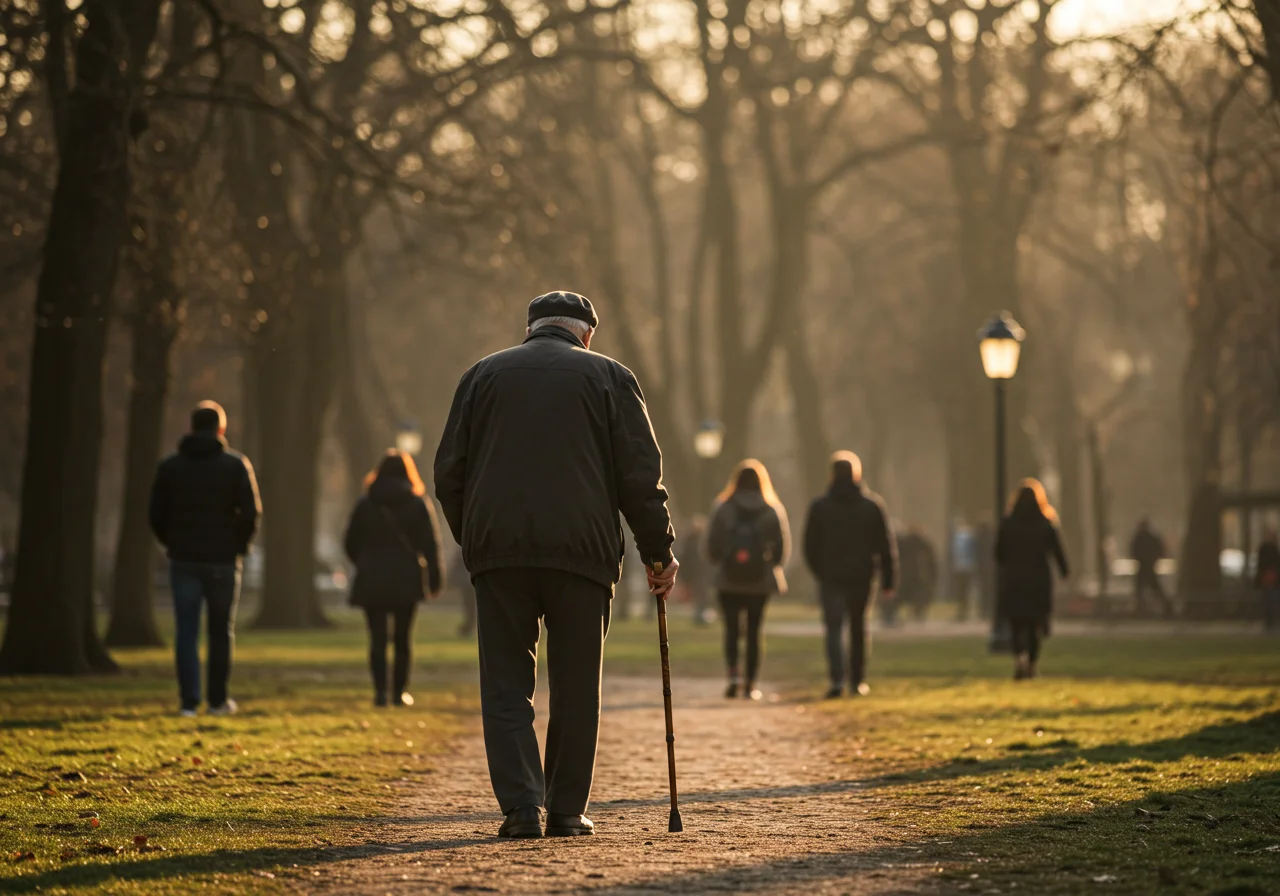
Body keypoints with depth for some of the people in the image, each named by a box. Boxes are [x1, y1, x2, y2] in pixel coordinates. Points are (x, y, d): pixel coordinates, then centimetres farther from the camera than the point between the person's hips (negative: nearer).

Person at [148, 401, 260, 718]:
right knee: (221, 632, 9)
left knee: (186, 632, 3)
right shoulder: (236, 465, -2)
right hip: (222, 560, -1)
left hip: (183, 560, 1)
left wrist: (172, 544, 13)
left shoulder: (170, 466, 4)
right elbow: (251, 513, -8)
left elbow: (156, 514, 2)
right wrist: (238, 546, 6)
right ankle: (218, 700, 12)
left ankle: (189, 701, -4)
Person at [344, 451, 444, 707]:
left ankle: (380, 691, -11)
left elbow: (351, 544, 6)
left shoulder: (365, 505, 3)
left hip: (372, 581, 0)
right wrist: (435, 579, 0)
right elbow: (431, 544, -4)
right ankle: (399, 692, 10)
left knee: (378, 638, 0)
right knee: (403, 638, 9)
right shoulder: (419, 505, 0)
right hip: (406, 580, 0)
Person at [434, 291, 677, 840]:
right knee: (575, 688, 8)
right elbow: (640, 475, 3)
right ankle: (567, 811, 9)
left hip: (498, 550, 1)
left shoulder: (483, 376, 14)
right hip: (582, 551, -1)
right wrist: (659, 553, 10)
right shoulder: (609, 377, 9)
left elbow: (449, 472, 10)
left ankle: (521, 807, -9)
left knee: (506, 685, 3)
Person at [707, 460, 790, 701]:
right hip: (761, 582, 1)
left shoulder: (723, 509, -5)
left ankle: (734, 674, -12)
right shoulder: (773, 510, -4)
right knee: (754, 632, 8)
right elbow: (783, 548, -2)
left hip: (729, 582, -1)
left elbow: (712, 547, -2)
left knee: (732, 629, 7)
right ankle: (751, 685, 10)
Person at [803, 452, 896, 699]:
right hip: (862, 577, 1)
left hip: (831, 577, -1)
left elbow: (810, 547, 2)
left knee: (834, 628, -1)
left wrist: (819, 573, 18)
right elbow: (886, 546, -1)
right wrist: (888, 581, 1)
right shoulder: (872, 505, 0)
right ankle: (858, 681, 18)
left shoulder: (820, 507, -2)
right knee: (858, 628, 14)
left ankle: (837, 679, -19)